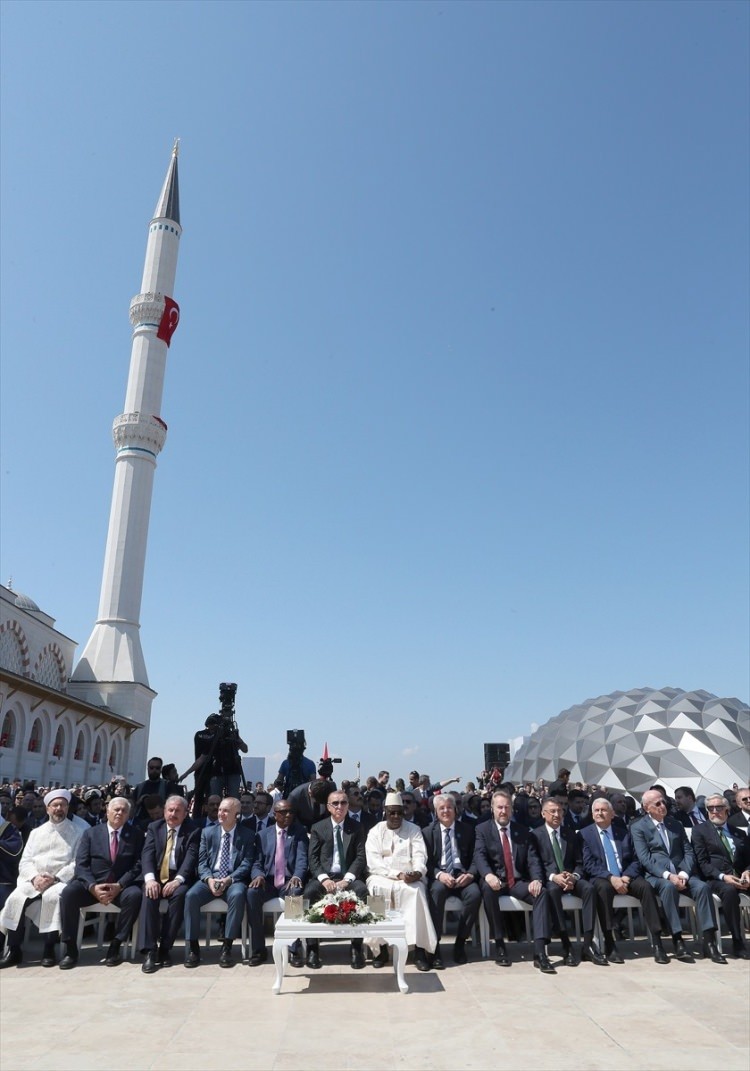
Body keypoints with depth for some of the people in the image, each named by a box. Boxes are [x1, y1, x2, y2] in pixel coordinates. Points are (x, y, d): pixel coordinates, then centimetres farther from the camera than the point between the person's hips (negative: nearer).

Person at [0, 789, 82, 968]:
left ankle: (49, 950, -23)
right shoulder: (36, 832, 18)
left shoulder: (76, 832, 6)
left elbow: (78, 863, -3)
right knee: (16, 898, -25)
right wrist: (34, 877, -10)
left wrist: (55, 878, -16)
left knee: (52, 897, -34)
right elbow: (25, 861, 10)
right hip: (33, 880, 4)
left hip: (61, 881, -4)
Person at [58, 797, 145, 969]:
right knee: (68, 892, -27)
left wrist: (119, 886, -18)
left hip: (122, 886, -1)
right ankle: (70, 948, -16)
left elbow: (138, 865, -2)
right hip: (92, 884, 1)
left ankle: (115, 946, -16)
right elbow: (81, 864, -1)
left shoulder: (136, 834, 6)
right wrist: (93, 887, -18)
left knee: (134, 895, -32)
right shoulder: (91, 833, 9)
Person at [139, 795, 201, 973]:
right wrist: (150, 878, -22)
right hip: (156, 876, 2)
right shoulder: (154, 827, 9)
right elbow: (147, 854, -3)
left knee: (179, 894, -33)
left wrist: (178, 880, -28)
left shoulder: (193, 830, 1)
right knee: (149, 895, -30)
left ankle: (165, 948, -22)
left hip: (178, 878, -2)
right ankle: (150, 950, -27)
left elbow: (191, 858, -10)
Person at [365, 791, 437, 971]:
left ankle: (420, 949, -28)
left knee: (415, 890, -32)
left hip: (410, 878, 0)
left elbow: (420, 856, -1)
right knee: (377, 890, -32)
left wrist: (417, 872, -25)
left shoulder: (413, 830, 9)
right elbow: (374, 863, -5)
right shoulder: (375, 831, 6)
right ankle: (380, 947, -22)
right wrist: (398, 874, -18)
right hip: (382, 877, 0)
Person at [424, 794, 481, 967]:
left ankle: (460, 943, -12)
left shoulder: (467, 830, 12)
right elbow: (426, 862, 2)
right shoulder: (428, 832, 10)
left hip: (462, 876, 1)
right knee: (437, 890, -35)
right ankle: (434, 946, -26)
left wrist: (470, 874, -14)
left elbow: (475, 858, 7)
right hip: (439, 877, -1)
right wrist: (439, 874, -18)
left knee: (475, 893, -30)